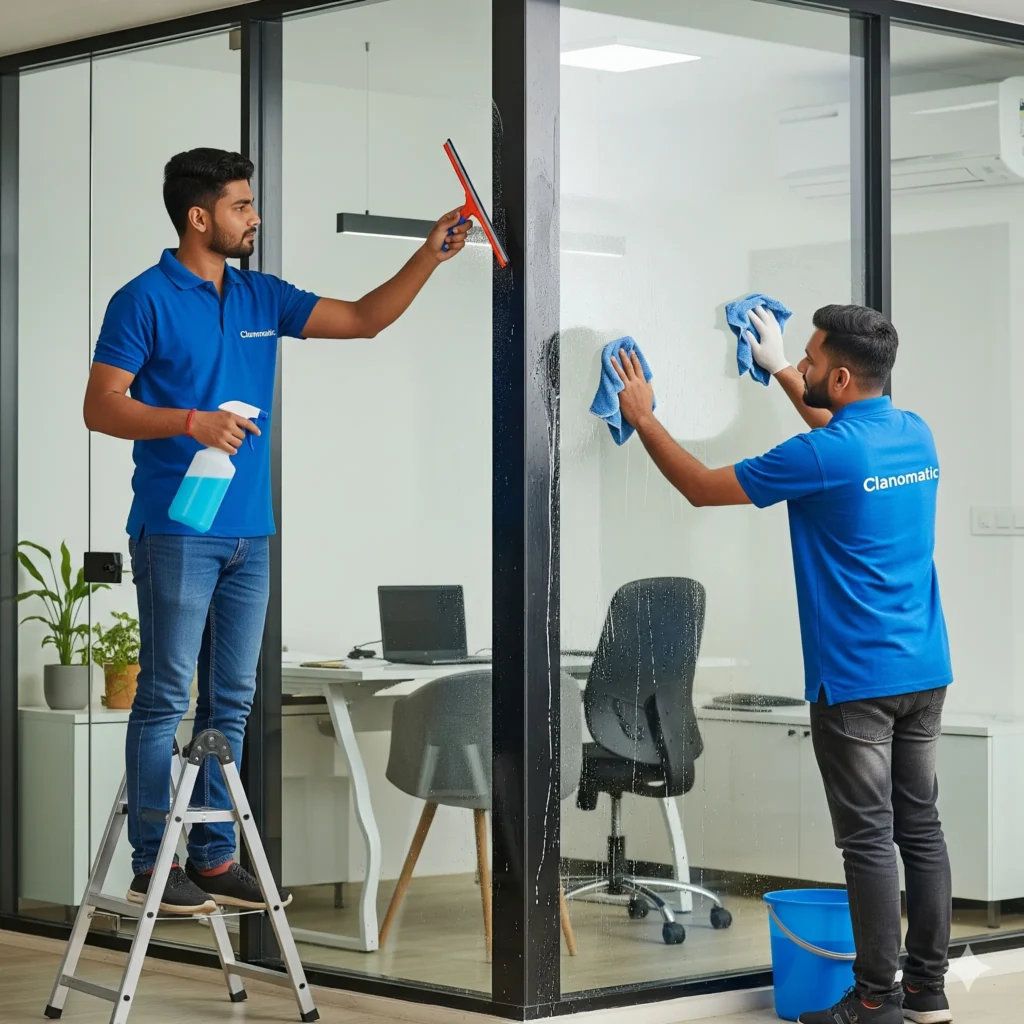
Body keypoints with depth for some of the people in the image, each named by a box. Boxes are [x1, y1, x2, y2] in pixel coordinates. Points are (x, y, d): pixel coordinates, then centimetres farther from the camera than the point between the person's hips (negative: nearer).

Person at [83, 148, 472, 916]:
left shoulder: (261, 298, 12)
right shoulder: (146, 300, -6)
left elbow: (363, 320, 15)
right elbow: (102, 407, -8)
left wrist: (430, 256, 6)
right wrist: (192, 422, -20)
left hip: (249, 533, 7)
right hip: (176, 530, -7)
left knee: (230, 702, 9)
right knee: (165, 698, -4)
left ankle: (214, 858, 16)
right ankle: (152, 866, 2)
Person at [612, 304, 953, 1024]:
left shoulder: (824, 457, -17)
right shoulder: (917, 435, 6)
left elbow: (702, 487, -6)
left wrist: (644, 418, 7)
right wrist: (781, 371, 35)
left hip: (857, 681, -7)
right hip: (926, 670, 7)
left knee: (868, 838, -2)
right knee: (921, 826, 10)